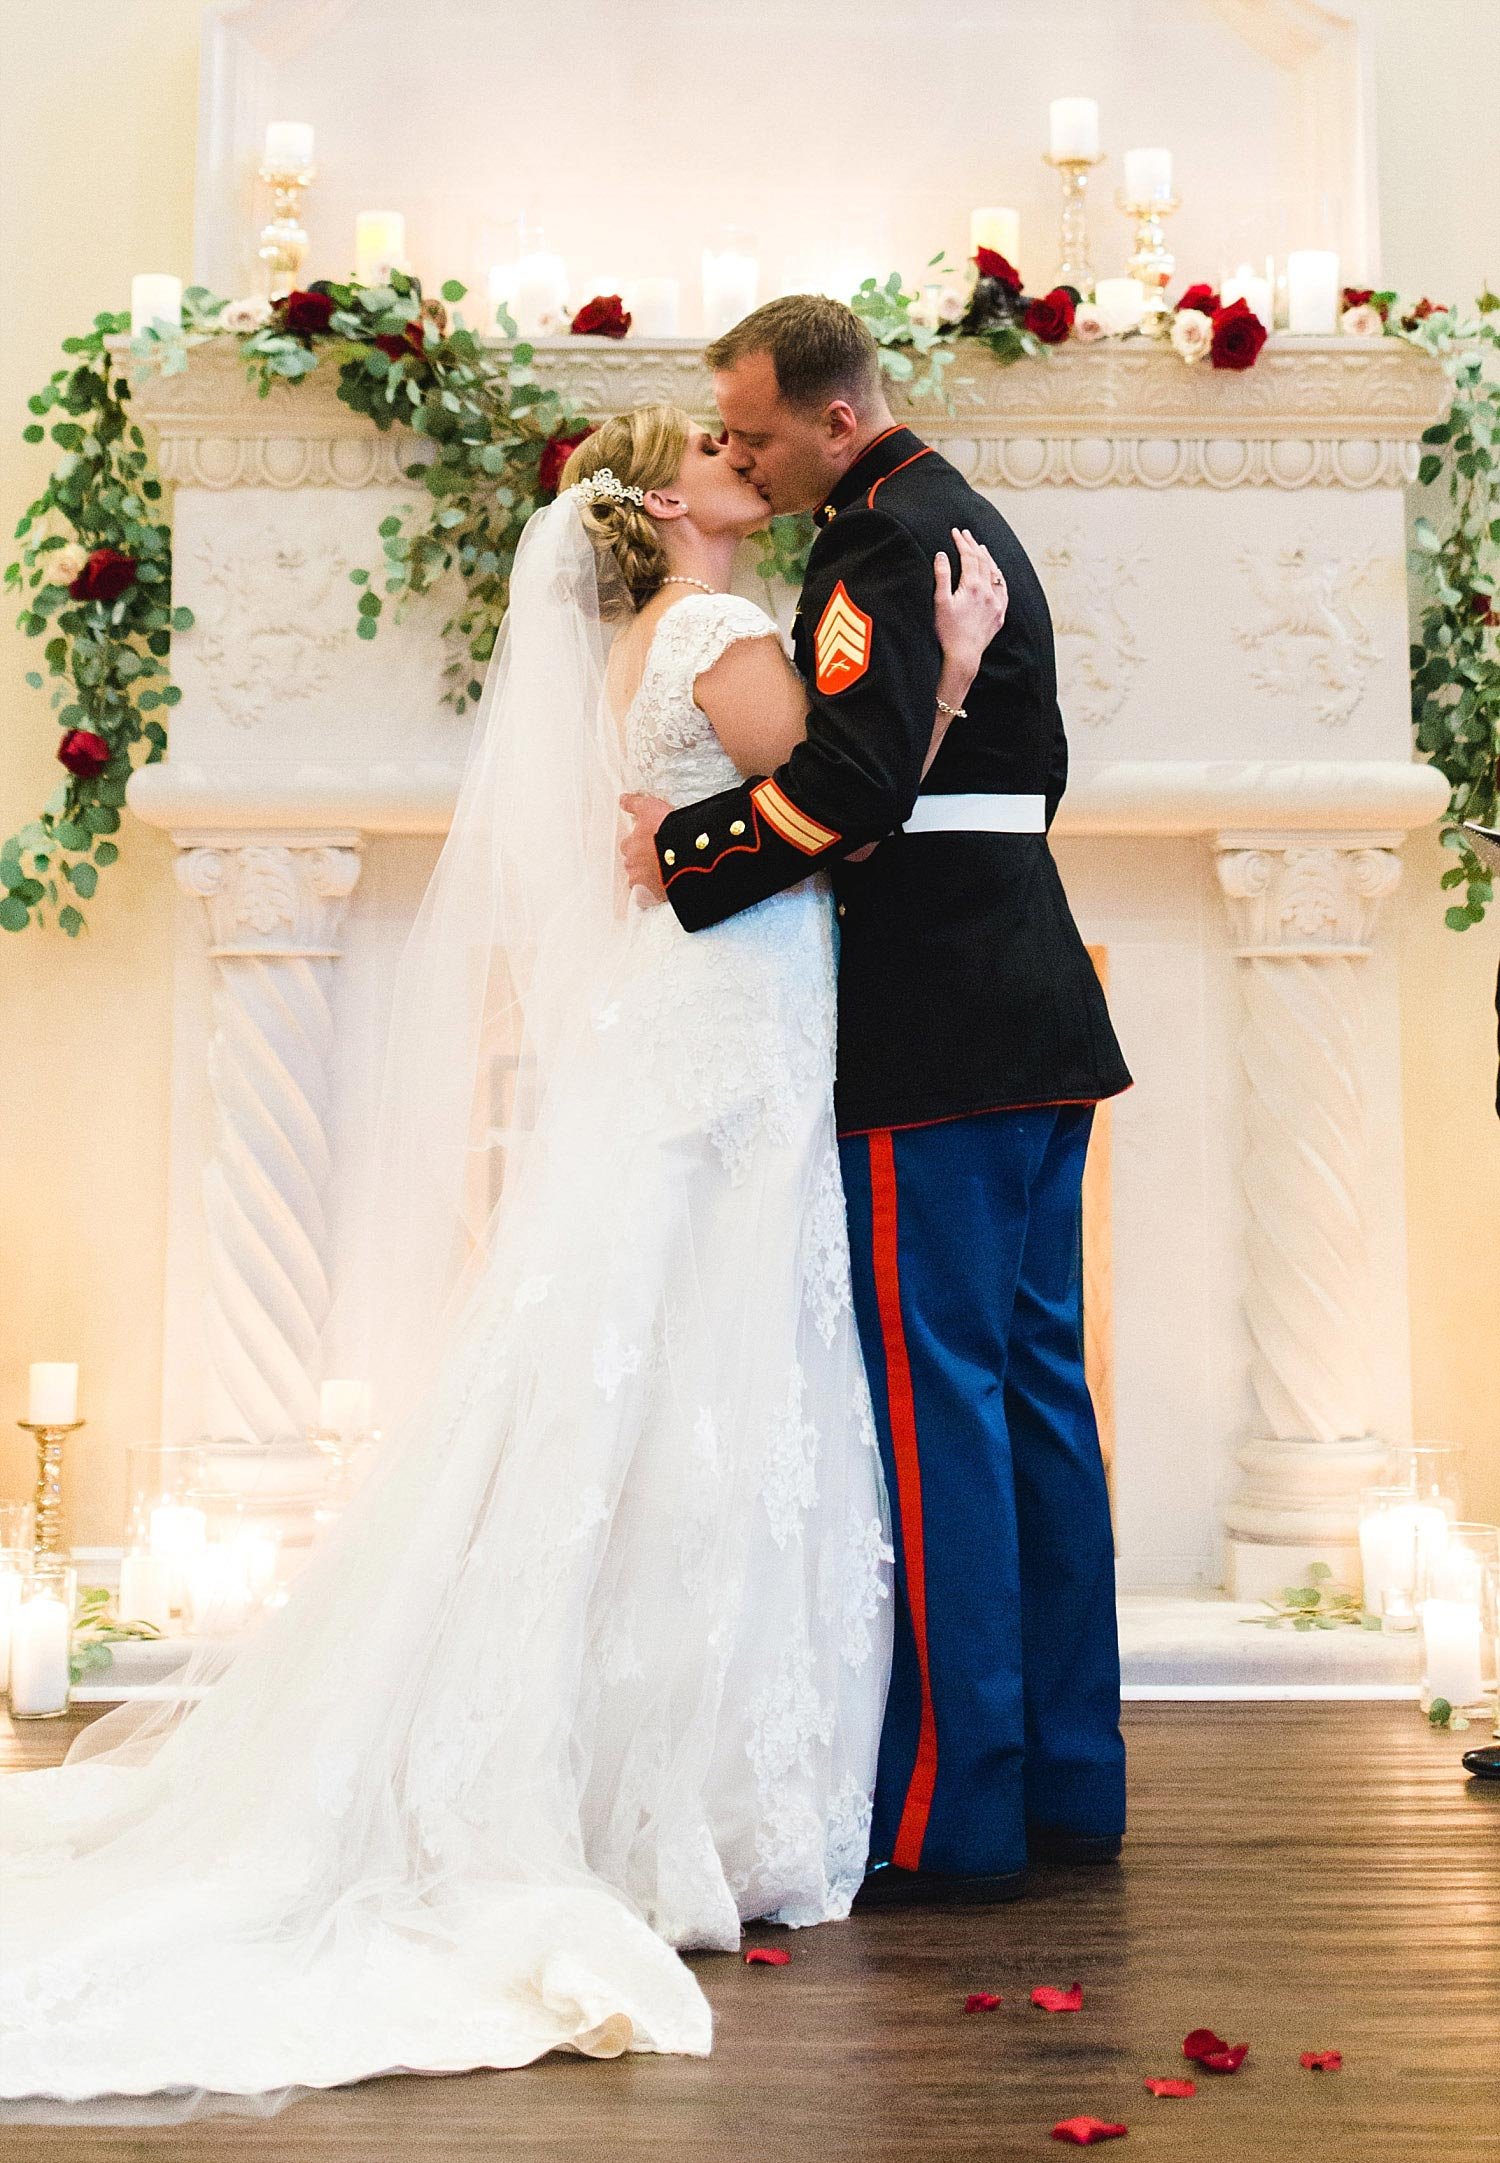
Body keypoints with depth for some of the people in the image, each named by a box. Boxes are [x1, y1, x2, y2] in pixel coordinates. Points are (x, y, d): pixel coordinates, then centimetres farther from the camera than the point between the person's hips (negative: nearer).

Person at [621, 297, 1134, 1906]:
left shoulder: (884, 540, -12)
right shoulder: (967, 522, 20)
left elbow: (847, 781, -24)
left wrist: (685, 853, -11)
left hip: (939, 1038, -10)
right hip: (1034, 1014, 10)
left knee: (935, 1396, -6)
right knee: (1037, 1382, 11)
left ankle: (954, 1814, 1)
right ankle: (1070, 1777, 20)